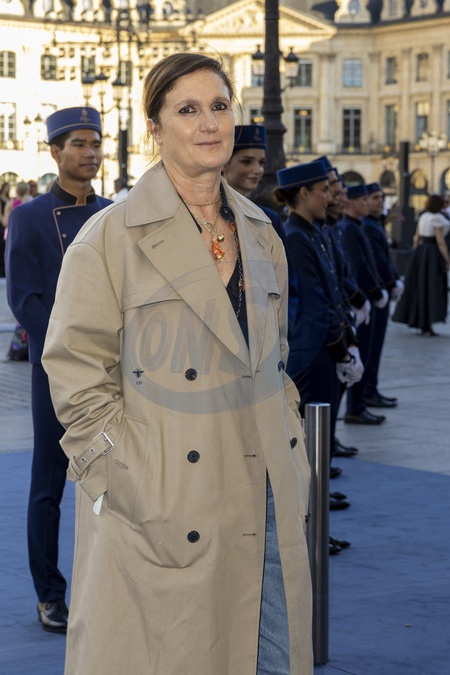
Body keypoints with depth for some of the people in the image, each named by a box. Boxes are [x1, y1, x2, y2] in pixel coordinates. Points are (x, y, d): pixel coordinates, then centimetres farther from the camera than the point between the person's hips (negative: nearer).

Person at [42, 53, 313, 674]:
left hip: (267, 503, 5)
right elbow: (79, 381, -8)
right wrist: (137, 493, -14)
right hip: (164, 518, -5)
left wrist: (293, 459, 10)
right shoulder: (111, 238, -7)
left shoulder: (261, 235, 11)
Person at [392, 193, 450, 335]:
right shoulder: (437, 218, -12)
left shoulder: (422, 217, 10)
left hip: (419, 253, 8)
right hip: (433, 254, -8)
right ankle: (428, 324, -8)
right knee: (432, 289, -4)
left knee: (418, 287, 10)